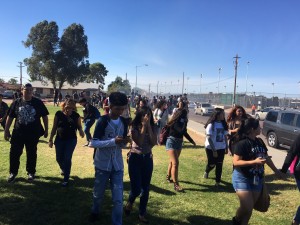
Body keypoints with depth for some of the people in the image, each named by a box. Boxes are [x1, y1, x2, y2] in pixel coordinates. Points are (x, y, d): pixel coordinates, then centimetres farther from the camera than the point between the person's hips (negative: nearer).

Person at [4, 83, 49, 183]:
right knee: (14, 153, 6)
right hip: (18, 133, 1)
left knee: (31, 154, 10)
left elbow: (44, 117, 2)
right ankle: (13, 173, 24)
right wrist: (6, 131, 4)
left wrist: (46, 130, 1)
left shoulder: (38, 102, -2)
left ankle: (31, 172, 26)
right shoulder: (17, 102, 1)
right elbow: (10, 117, 6)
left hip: (33, 134, -1)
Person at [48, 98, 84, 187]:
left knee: (67, 158, -4)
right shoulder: (58, 114, -6)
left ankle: (66, 179, 9)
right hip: (59, 139, 2)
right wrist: (50, 139, 2)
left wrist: (81, 131, -21)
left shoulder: (76, 116, -7)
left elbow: (79, 126, 2)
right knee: (59, 159, 11)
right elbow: (54, 128, 0)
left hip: (71, 140, -2)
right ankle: (64, 170, 45)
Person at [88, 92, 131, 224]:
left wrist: (125, 142, -14)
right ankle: (95, 212, 48)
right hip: (103, 164, -2)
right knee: (98, 194, 19)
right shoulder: (102, 121, -13)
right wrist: (114, 141, -26)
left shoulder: (124, 123, 1)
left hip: (117, 165, 3)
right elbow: (92, 143, -18)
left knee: (118, 199, 0)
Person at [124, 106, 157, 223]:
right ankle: (129, 203, 31)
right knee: (136, 189, -4)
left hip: (148, 158, 4)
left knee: (145, 188, 10)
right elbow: (139, 142, -23)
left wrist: (149, 126, -18)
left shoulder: (152, 127, 0)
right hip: (135, 158, -3)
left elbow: (154, 142, -13)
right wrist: (144, 126, -22)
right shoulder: (134, 127, -10)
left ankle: (142, 213, 28)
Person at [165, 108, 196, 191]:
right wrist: (184, 122, -21)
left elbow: (184, 132, 15)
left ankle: (168, 177, 38)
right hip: (171, 142, -8)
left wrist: (191, 140, 14)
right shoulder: (174, 122, -18)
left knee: (172, 161, 20)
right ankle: (176, 185, -12)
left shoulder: (181, 122, 4)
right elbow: (180, 130, -32)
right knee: (175, 163, -14)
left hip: (179, 143, 8)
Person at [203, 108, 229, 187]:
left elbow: (225, 136, 9)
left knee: (219, 165, 6)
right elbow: (209, 138, -16)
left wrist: (226, 147, 8)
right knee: (212, 164, 7)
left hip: (221, 148, 5)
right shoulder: (211, 125, -16)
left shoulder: (223, 124, 1)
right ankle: (206, 172, 40)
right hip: (211, 148, -4)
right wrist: (214, 150, -16)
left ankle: (218, 181, 18)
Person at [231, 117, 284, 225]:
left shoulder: (260, 142, 4)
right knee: (247, 207, -4)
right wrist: (255, 161, -27)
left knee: (250, 207, 12)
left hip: (257, 179, 7)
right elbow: (236, 162, -21)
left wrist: (276, 171, 24)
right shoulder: (242, 143, -19)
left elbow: (266, 157, 17)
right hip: (242, 178, -7)